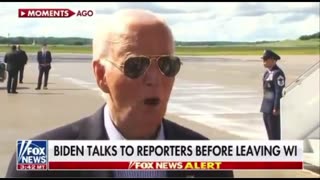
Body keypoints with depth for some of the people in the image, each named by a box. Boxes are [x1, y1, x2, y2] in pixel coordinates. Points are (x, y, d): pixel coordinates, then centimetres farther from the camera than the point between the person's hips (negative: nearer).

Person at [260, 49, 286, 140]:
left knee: (275, 132, -5)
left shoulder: (278, 73, -17)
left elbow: (280, 92, -20)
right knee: (269, 130, 13)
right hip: (267, 107, 10)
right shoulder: (268, 72, 14)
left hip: (274, 107, -10)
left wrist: (276, 108, -22)